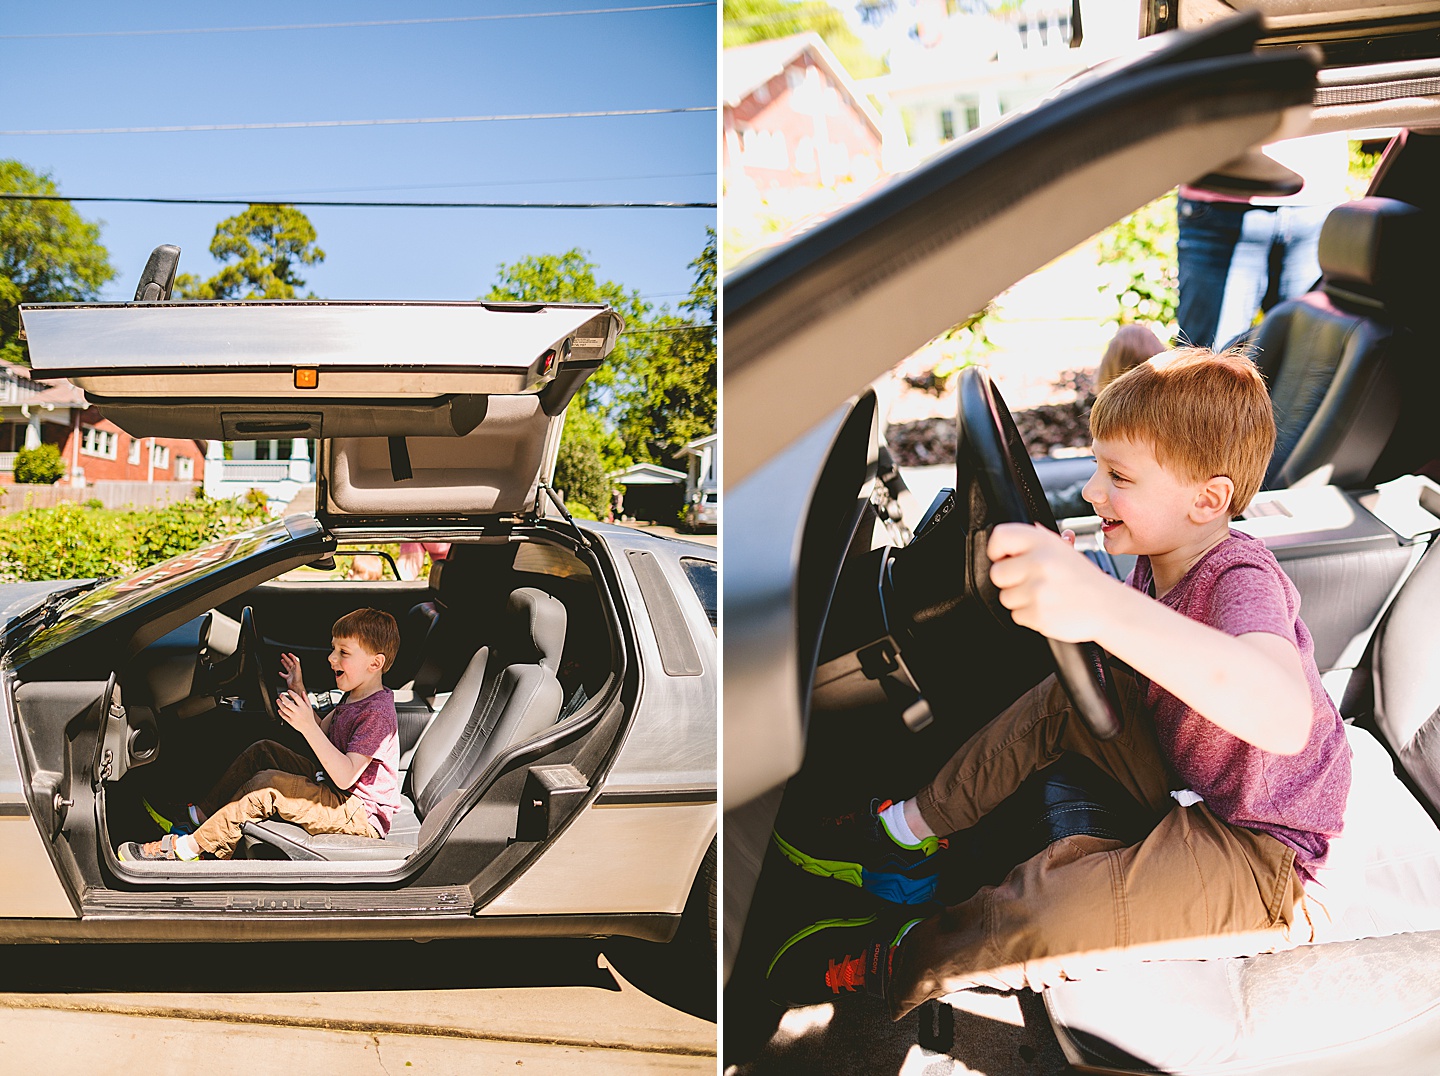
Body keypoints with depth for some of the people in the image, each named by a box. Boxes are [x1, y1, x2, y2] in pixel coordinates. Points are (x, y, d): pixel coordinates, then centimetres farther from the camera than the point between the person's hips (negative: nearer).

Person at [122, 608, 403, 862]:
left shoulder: (377, 714, -22)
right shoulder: (355, 697, 10)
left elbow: (345, 776, -30)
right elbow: (323, 734, 23)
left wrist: (308, 727, -35)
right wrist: (299, 692, 14)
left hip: (363, 817, -11)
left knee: (268, 785, -25)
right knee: (263, 752, 11)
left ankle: (188, 847, -19)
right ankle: (200, 814, 11)